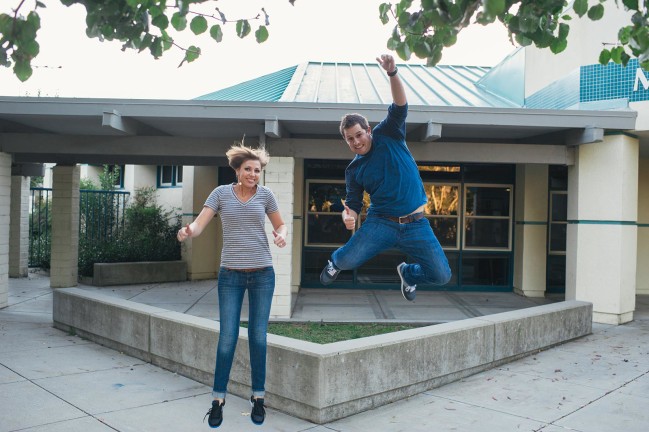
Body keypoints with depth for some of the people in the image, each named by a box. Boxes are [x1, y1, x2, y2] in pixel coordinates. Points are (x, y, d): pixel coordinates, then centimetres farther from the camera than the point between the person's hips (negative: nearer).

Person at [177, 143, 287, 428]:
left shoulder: (265, 194, 2)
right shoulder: (221, 193, -1)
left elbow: (280, 225, 12)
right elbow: (199, 225, -8)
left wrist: (281, 235, -10)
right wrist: (187, 231, -31)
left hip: (262, 274, 1)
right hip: (231, 275, -1)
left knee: (258, 337, 6)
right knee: (227, 338, -2)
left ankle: (258, 398, 20)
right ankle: (218, 400, 14)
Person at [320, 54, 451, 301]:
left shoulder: (388, 136, 3)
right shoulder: (354, 170, 6)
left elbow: (399, 107, -12)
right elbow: (353, 204, 8)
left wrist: (392, 73, -28)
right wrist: (348, 216, -17)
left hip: (415, 224, 0)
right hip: (381, 222, 0)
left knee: (442, 276, -6)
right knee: (348, 260, -20)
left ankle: (408, 273, 30)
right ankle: (336, 262, 22)